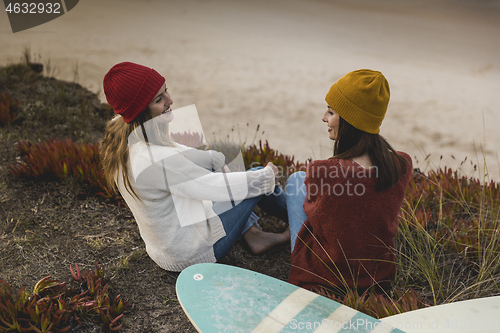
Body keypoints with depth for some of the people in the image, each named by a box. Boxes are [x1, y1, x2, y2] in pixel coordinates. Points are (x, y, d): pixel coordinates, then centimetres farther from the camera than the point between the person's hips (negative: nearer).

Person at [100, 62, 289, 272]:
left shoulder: (121, 136, -9)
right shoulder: (156, 161, -36)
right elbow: (218, 188, -25)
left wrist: (215, 159, 1)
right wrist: (267, 174, -9)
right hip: (188, 255, -8)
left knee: (217, 162, 18)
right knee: (259, 179, 0)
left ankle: (253, 236, 21)